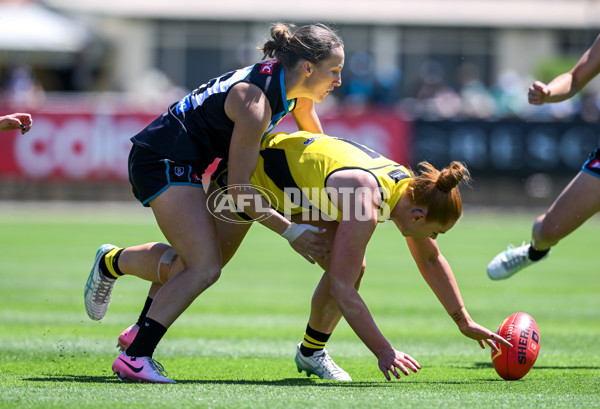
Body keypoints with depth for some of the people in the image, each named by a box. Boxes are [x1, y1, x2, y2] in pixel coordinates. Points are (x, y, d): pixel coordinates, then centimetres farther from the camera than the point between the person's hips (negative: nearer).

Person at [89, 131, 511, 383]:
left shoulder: (410, 188, -13)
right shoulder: (366, 201, -37)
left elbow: (431, 260, 5)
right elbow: (342, 289, -38)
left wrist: (465, 322, 7)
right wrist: (383, 351, -37)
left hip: (296, 185, 7)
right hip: (251, 173, -7)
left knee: (352, 265, -9)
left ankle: (312, 352, 10)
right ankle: (113, 262, 23)